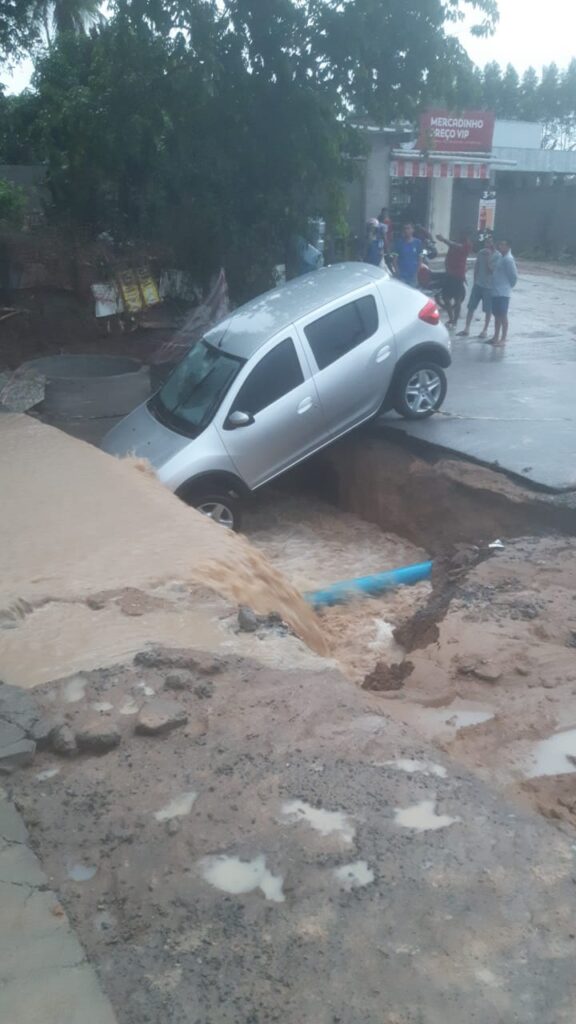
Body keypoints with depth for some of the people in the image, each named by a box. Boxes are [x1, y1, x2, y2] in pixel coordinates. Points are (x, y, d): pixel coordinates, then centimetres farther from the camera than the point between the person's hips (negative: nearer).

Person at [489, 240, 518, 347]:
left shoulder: (508, 259, -14)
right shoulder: (499, 257, 13)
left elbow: (514, 275, -14)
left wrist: (510, 286, -1)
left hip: (503, 292, -9)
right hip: (495, 291, 9)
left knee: (503, 316, -4)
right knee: (497, 315, 13)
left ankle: (503, 339, 0)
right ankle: (496, 337, 20)